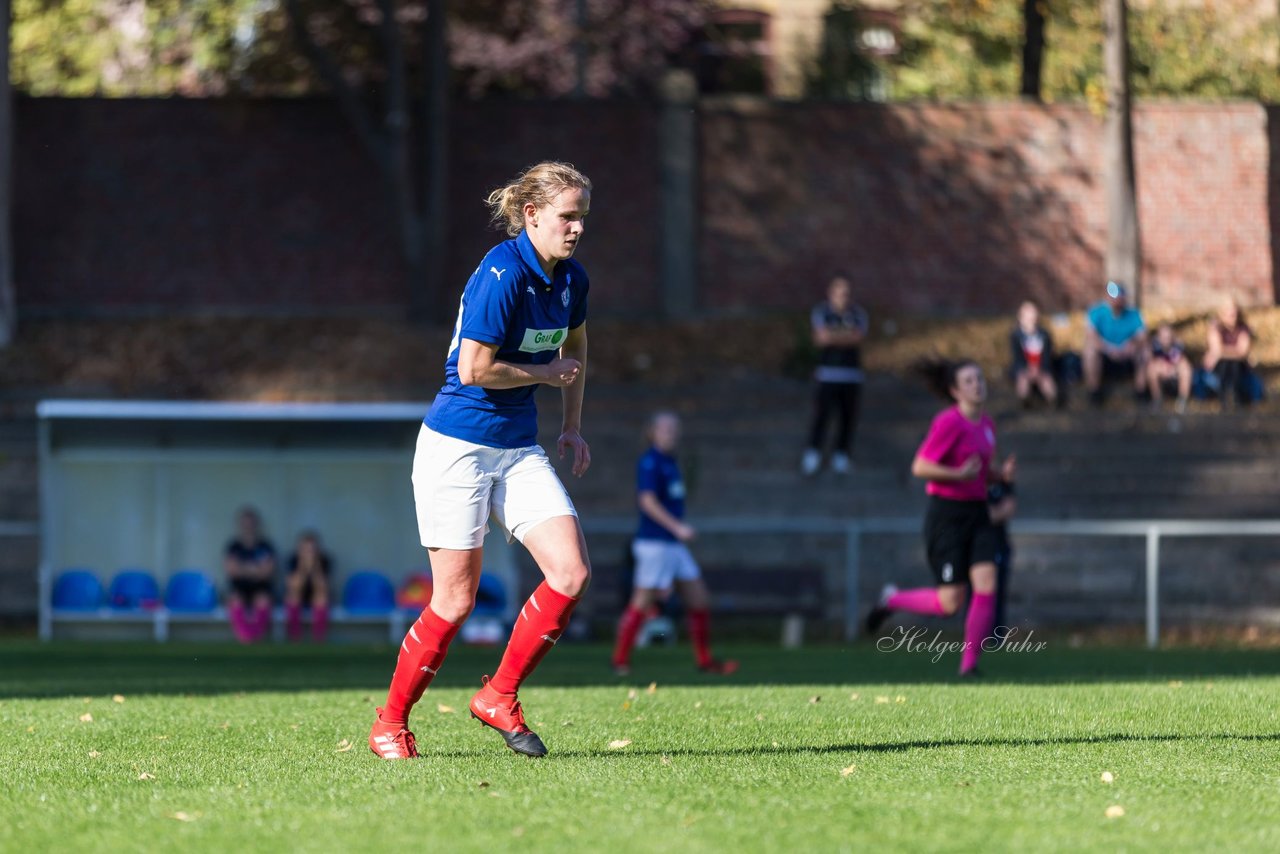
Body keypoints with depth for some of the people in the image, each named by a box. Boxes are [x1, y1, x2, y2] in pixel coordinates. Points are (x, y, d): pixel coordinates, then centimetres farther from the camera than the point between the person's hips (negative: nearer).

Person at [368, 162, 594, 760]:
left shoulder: (570, 280, 5)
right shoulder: (501, 274, -19)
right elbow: (475, 369, -24)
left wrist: (572, 428, 20)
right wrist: (547, 372, -10)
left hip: (519, 451, 7)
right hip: (458, 447, -7)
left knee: (571, 572, -8)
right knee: (456, 600, -4)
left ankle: (499, 697, 6)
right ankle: (391, 721, 14)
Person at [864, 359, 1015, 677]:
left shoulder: (986, 424, 11)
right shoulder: (949, 422, -14)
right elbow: (920, 467, -17)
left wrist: (1002, 472, 3)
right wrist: (959, 474, -25)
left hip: (977, 513, 7)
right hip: (947, 516, -7)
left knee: (986, 585, -9)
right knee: (950, 602, -6)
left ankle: (969, 663, 0)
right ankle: (892, 600, 21)